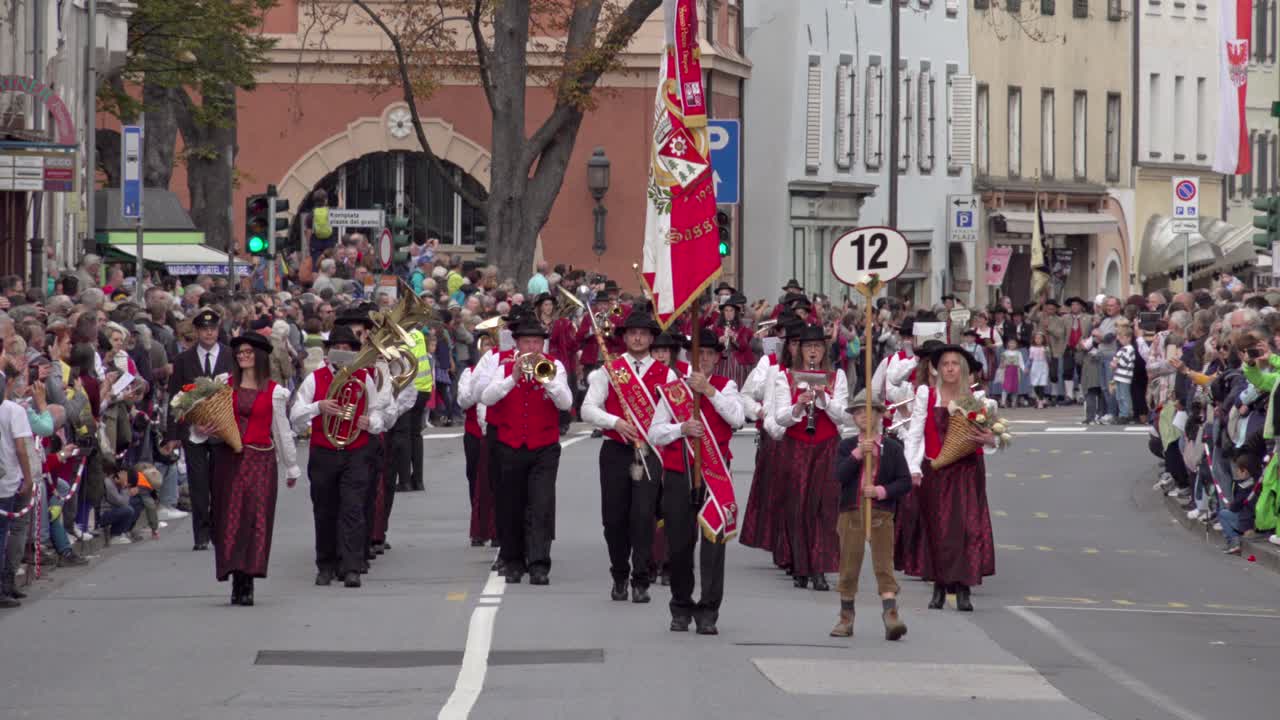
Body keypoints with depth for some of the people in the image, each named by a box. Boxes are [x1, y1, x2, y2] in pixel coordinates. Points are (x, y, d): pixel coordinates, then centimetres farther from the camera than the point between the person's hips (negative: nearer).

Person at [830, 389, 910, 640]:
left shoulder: (892, 447, 5)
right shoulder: (846, 446, 8)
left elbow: (905, 482, 0)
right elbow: (839, 476, -8)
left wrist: (881, 491, -14)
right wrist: (858, 453, -17)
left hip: (881, 514, -1)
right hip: (851, 513, 1)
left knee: (884, 565, -9)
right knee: (849, 565, 6)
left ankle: (890, 615, -18)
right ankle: (846, 618, 18)